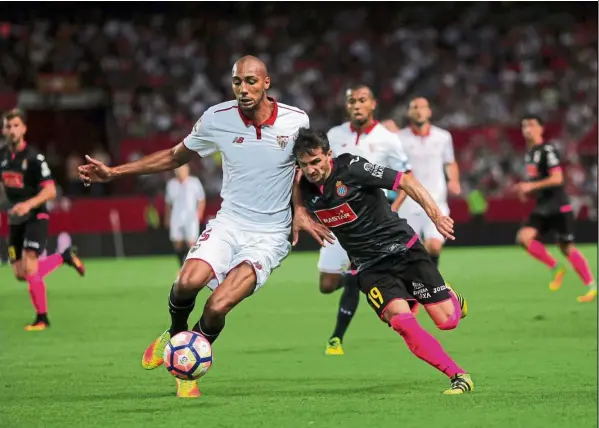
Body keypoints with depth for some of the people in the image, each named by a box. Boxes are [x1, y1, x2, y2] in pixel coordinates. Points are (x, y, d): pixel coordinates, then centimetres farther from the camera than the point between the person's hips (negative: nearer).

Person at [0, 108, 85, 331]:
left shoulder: (34, 158, -16)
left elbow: (50, 190, -19)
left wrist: (29, 204, -33)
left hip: (35, 218, -7)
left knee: (29, 266, -18)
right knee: (20, 273, 5)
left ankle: (42, 318, -2)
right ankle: (64, 257, 29)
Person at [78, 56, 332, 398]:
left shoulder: (296, 122, -8)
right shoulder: (217, 119, -4)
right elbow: (175, 157, 12)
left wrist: (300, 209, -3)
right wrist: (114, 172, 8)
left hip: (270, 237, -2)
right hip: (228, 223, 2)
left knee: (218, 307, -22)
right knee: (189, 282, -28)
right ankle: (174, 335, 8)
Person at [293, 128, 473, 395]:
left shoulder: (352, 168, -15)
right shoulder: (305, 190, 1)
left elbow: (406, 181, -16)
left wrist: (435, 215, -25)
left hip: (403, 250, -3)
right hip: (371, 269, 3)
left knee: (447, 320, -9)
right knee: (401, 320, -24)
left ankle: (453, 300, 31)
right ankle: (458, 376, -16)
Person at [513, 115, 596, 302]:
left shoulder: (548, 150, -13)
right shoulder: (529, 153, 13)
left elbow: (557, 178, -21)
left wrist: (531, 186, -23)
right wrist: (524, 189, 7)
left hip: (558, 207, -8)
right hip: (542, 208, 8)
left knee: (567, 248, -3)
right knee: (524, 237, -13)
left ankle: (591, 286, 8)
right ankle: (556, 269, 2)